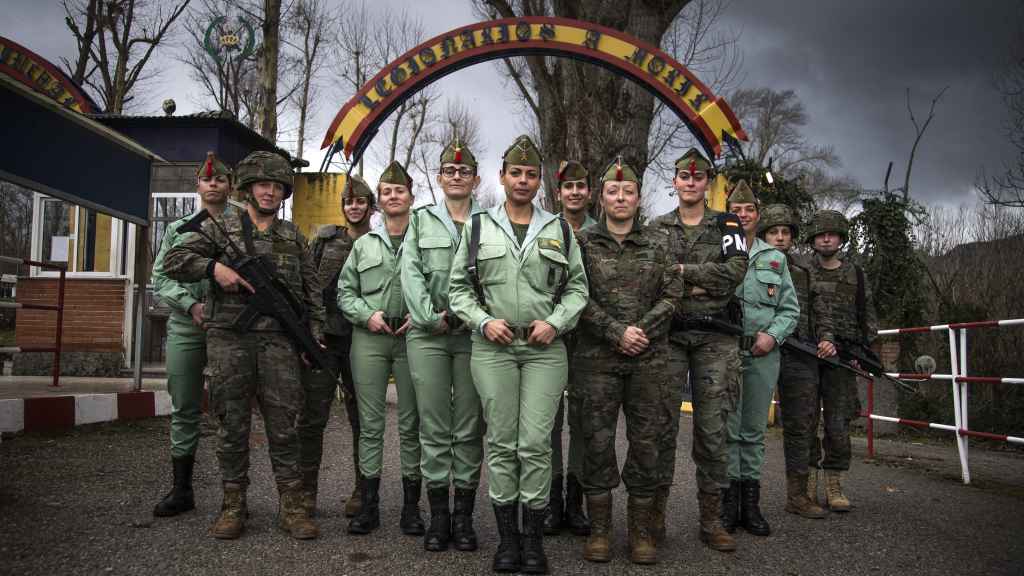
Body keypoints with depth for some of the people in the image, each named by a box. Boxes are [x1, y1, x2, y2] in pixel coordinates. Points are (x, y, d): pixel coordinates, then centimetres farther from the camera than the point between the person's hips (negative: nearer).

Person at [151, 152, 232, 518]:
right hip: (185, 327, 2)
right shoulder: (177, 229, 14)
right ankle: (181, 489, 15)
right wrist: (191, 305, -9)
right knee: (184, 410, 6)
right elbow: (160, 278, 7)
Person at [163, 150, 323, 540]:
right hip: (228, 338, -1)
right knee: (232, 424, 4)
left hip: (277, 341, 1)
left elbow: (312, 290, 13)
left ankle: (291, 505, 6)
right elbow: (173, 260, 5)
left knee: (283, 425, 0)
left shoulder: (293, 237, 15)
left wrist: (314, 336, 4)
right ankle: (233, 504, 15)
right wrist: (214, 267, -11)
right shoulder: (221, 227, 10)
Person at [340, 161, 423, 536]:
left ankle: (411, 506, 14)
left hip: (412, 337, -2)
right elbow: (345, 291, 13)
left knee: (411, 424, 3)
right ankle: (369, 505, 13)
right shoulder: (363, 245, 15)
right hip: (369, 339, 2)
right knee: (370, 424, 4)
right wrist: (367, 314, -4)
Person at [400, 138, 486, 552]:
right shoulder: (422, 220, 13)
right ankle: (438, 516, 11)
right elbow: (410, 272, 2)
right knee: (433, 428, 2)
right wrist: (431, 316, -11)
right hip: (428, 334, 1)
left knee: (469, 429, 3)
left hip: (474, 334, 0)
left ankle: (464, 516, 13)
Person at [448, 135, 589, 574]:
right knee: (500, 442, 3)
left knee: (536, 443, -2)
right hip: (493, 347, 0)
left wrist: (555, 322, -6)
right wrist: (482, 321, -7)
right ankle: (507, 536, 14)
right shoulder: (478, 227, 9)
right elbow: (459, 287, 9)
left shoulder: (559, 229, 11)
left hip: (545, 348, 0)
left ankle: (534, 539, 10)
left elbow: (577, 287, 10)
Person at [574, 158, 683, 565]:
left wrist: (642, 330, -11)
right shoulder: (584, 242, 4)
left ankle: (642, 531, 16)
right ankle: (599, 530, 14)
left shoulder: (656, 243, 9)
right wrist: (617, 332, -13)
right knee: (597, 441, 2)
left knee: (647, 441, 4)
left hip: (649, 358, 2)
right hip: (597, 357, -1)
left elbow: (672, 295, 3)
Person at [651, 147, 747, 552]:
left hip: (715, 339, 0)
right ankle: (656, 512, 11)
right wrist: (693, 288, -13)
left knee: (712, 428, 2)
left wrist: (682, 270, -10)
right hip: (668, 334, 0)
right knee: (662, 425, 0)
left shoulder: (727, 225, 10)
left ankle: (711, 519, 12)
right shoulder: (657, 228, 11)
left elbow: (736, 270, -6)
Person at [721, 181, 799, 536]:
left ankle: (750, 503, 19)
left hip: (763, 355, 3)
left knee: (754, 430, 10)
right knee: (727, 429, -1)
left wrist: (773, 335, -4)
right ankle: (728, 502, 9)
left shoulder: (775, 259, 15)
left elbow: (790, 309, 13)